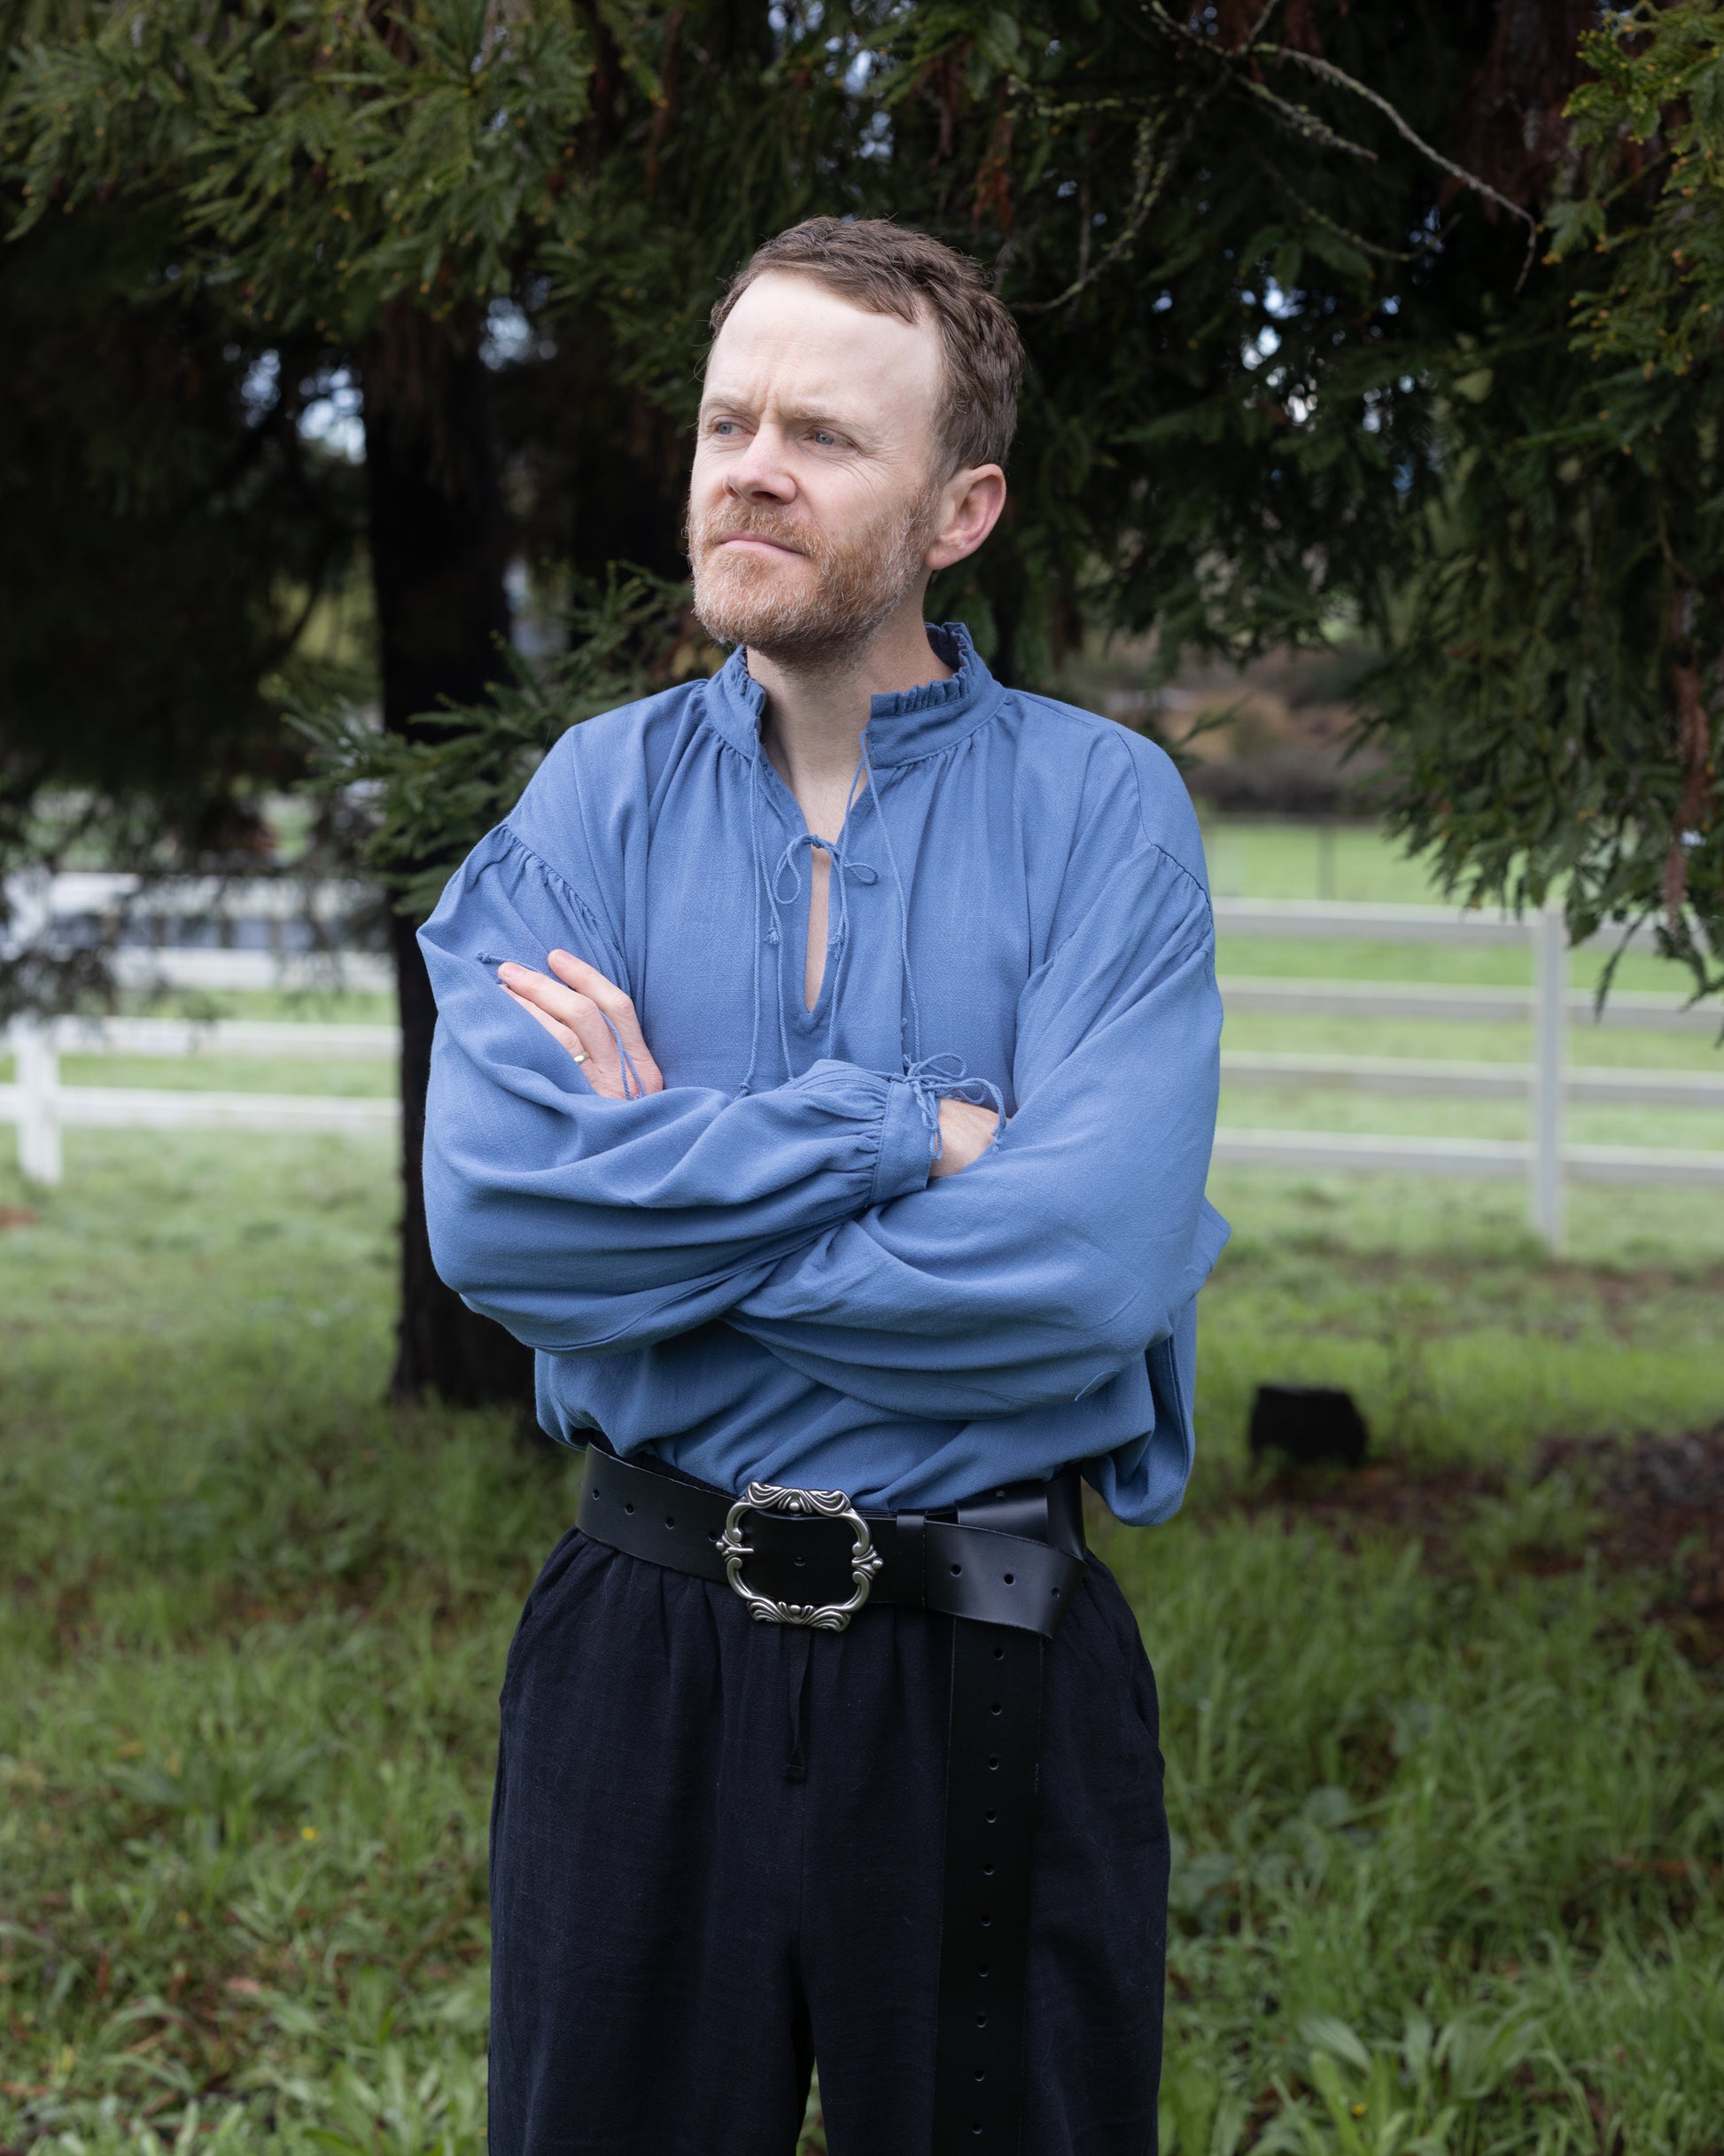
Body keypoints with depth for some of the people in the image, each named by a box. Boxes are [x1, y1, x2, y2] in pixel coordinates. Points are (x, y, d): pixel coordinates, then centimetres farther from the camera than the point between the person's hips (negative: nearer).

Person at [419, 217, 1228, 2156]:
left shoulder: (1104, 812, -5)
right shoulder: (595, 798, 2)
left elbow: (1092, 1263, -19)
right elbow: (490, 1207, -13)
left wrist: (670, 1192, -12)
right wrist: (902, 1131, -16)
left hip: (992, 1675, -1)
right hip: (642, 1644, 2)